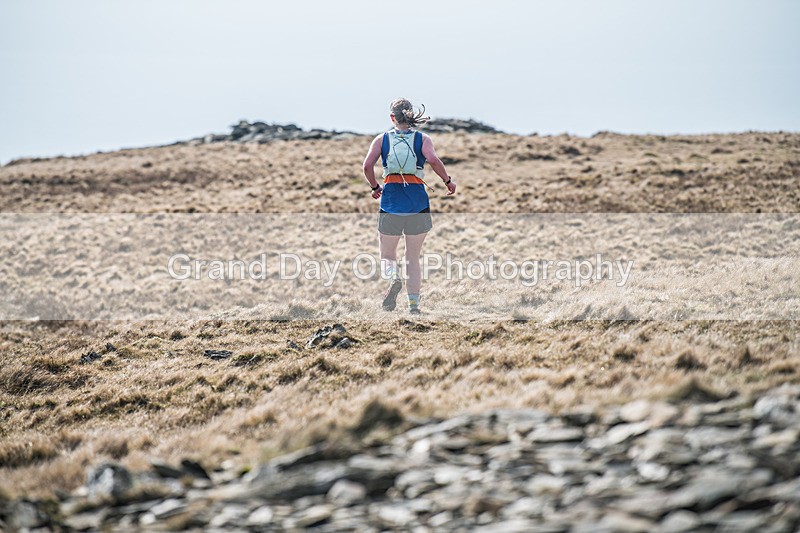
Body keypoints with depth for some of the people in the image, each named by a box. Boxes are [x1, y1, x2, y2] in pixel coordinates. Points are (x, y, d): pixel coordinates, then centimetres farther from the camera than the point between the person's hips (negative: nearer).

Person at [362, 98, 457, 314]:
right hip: (418, 202, 0)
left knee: (387, 255, 12)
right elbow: (433, 160, -15)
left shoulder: (382, 139, 6)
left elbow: (367, 166, -6)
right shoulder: (423, 139, 3)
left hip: (391, 199, 0)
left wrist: (375, 187, 10)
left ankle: (394, 278, -21)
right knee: (413, 257, 12)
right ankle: (414, 305, 6)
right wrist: (448, 181, -1)